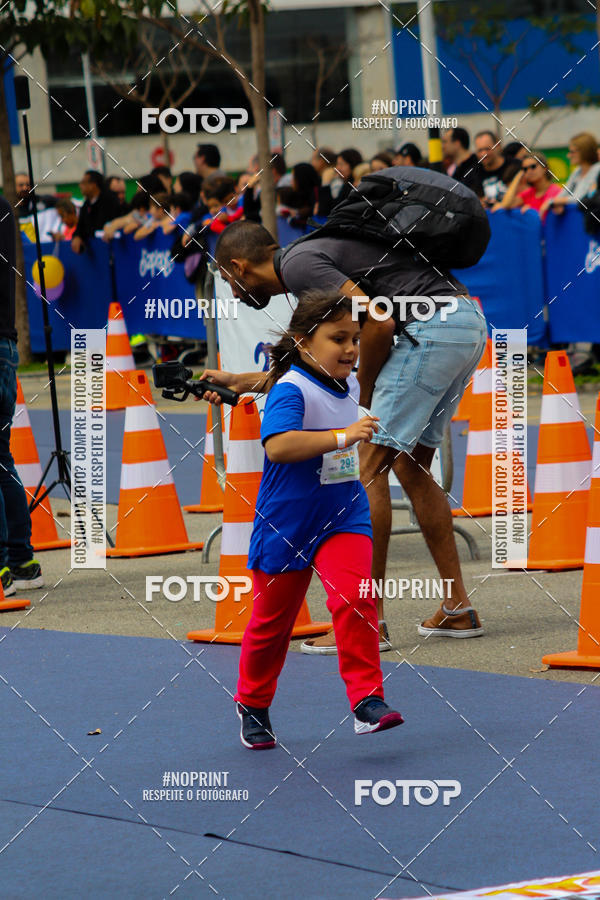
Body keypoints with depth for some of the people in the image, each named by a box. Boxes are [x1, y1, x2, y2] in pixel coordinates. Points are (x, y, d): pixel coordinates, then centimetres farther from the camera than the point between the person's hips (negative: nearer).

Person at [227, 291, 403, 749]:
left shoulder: (349, 386, 4)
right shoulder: (290, 390, -20)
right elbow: (277, 446, -39)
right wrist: (344, 436, -40)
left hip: (343, 517, 5)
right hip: (286, 521, -4)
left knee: (353, 597, -18)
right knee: (272, 618, 10)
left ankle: (367, 699, -16)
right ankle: (253, 704, 31)